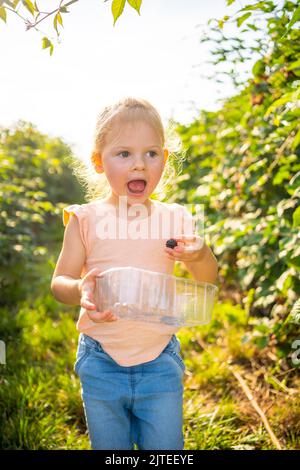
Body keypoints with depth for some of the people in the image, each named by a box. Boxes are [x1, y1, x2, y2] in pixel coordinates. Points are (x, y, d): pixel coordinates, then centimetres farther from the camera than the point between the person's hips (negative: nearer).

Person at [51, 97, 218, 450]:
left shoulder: (173, 218, -3)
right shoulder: (86, 219, -6)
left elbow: (207, 279, 0)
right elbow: (59, 281, -5)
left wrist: (198, 255, -23)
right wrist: (79, 290, -29)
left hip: (160, 361, 1)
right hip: (101, 363, 0)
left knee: (165, 446, 11)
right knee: (107, 445, 16)